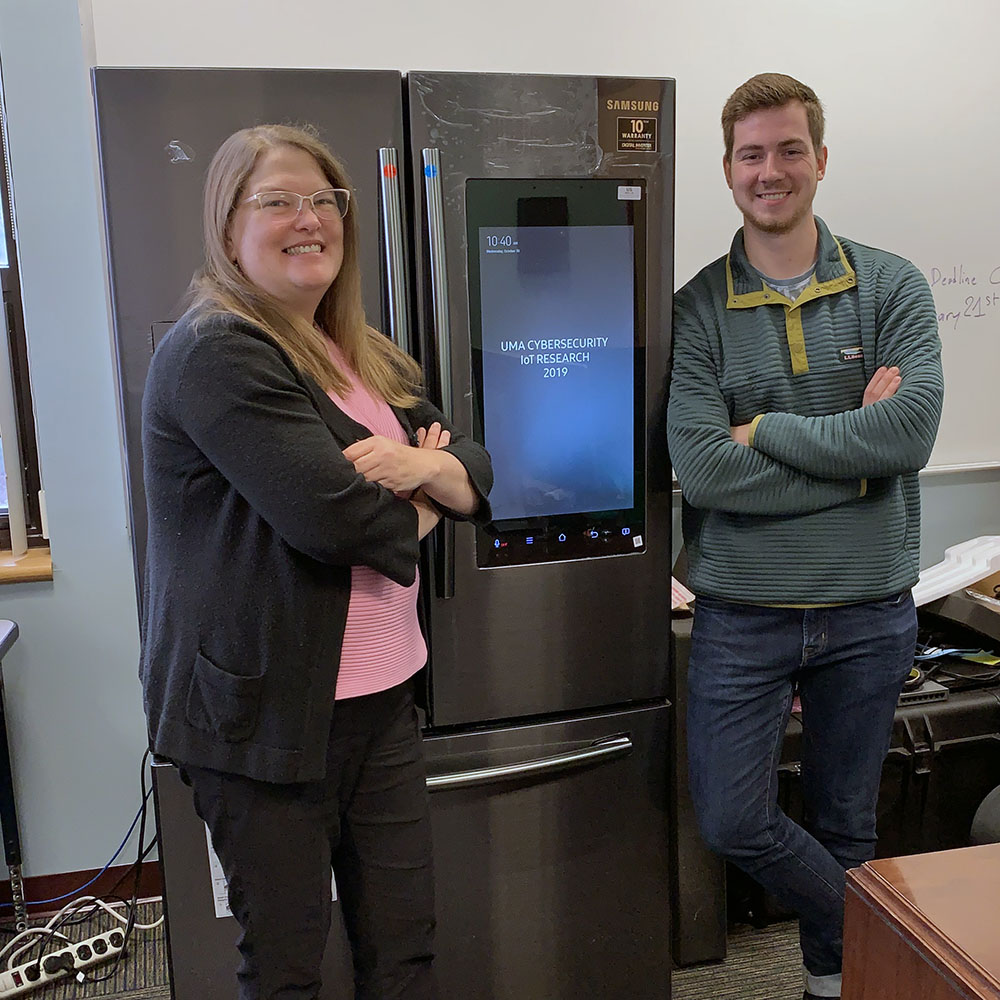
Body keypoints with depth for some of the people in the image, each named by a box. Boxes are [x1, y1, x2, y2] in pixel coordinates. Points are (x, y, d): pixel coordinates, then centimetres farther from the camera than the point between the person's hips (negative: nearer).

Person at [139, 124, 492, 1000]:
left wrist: (422, 466, -15)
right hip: (263, 708, -7)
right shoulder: (215, 353, -14)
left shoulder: (364, 359, 13)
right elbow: (331, 514, -25)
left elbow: (476, 470, 9)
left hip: (379, 692, 7)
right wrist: (423, 497, -4)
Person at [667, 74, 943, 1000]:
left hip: (869, 610, 1)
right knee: (731, 821, 3)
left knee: (845, 824, 17)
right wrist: (855, 450, -15)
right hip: (742, 611, 0)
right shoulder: (697, 309, -4)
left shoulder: (892, 287, -1)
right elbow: (702, 470, -17)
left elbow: (911, 430, -16)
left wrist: (763, 430, -15)